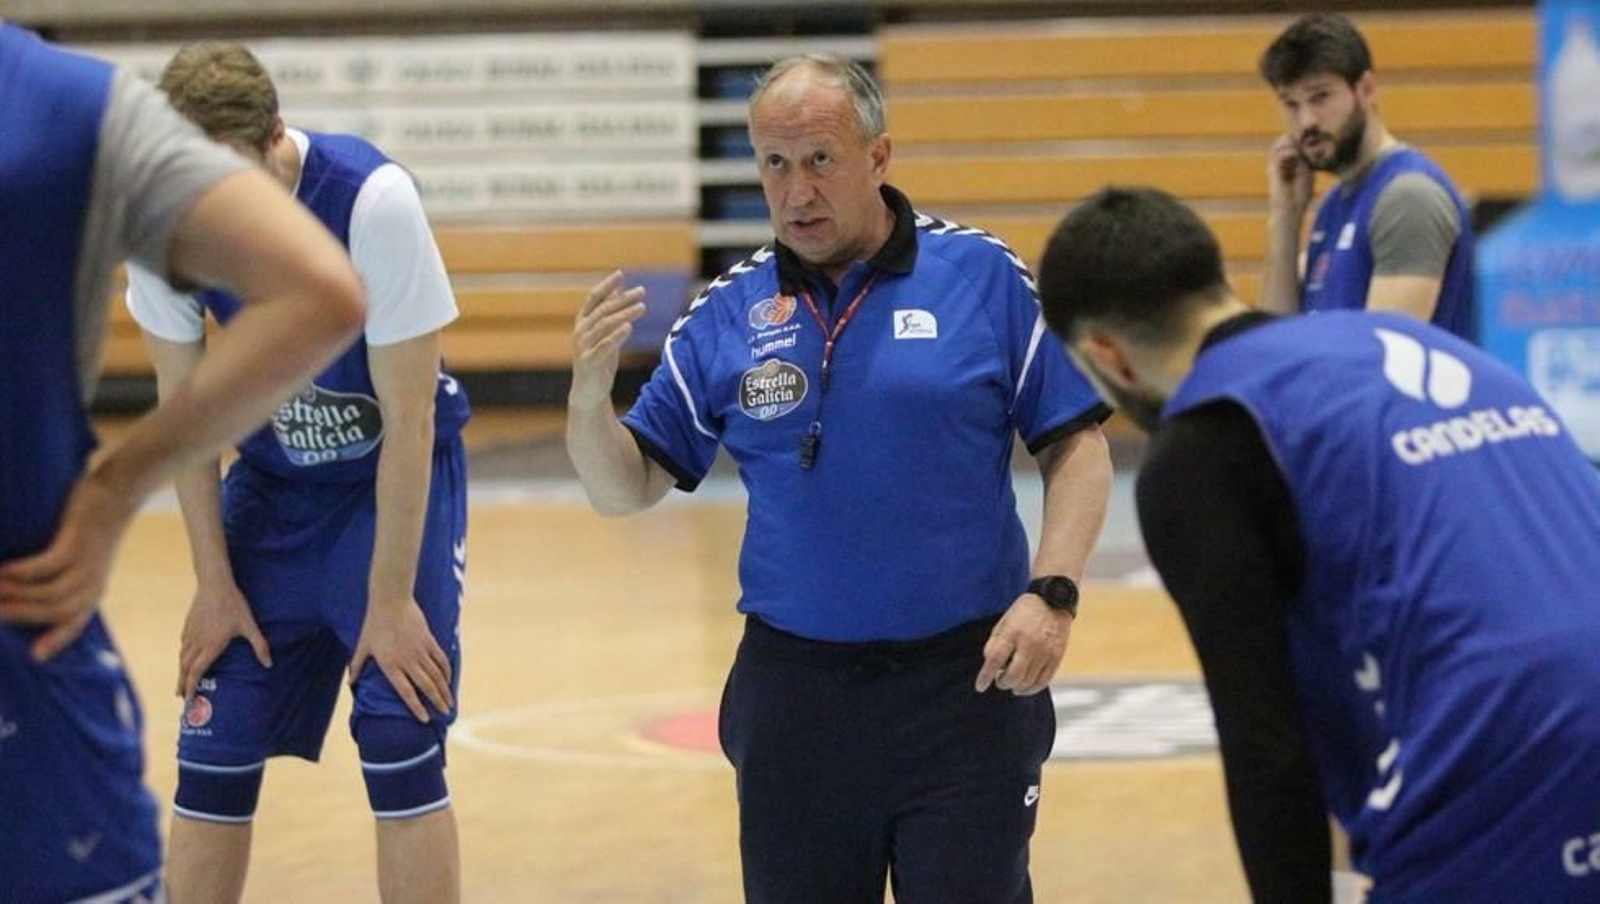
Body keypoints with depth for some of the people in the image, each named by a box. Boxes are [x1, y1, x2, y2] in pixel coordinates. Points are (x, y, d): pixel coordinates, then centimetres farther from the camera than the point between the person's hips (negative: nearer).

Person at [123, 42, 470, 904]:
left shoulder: (371, 200, -29)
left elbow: (408, 419, -21)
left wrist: (390, 599, -18)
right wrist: (214, 582, -3)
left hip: (396, 478, -4)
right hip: (272, 484, 4)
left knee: (400, 751, -11)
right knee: (212, 758, 0)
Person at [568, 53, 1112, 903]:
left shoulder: (982, 275, -2)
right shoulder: (726, 313, 5)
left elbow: (1076, 447, 1)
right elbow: (624, 489, 7)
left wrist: (1051, 594, -12)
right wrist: (588, 395, -13)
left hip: (966, 682, -3)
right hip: (792, 696, 3)